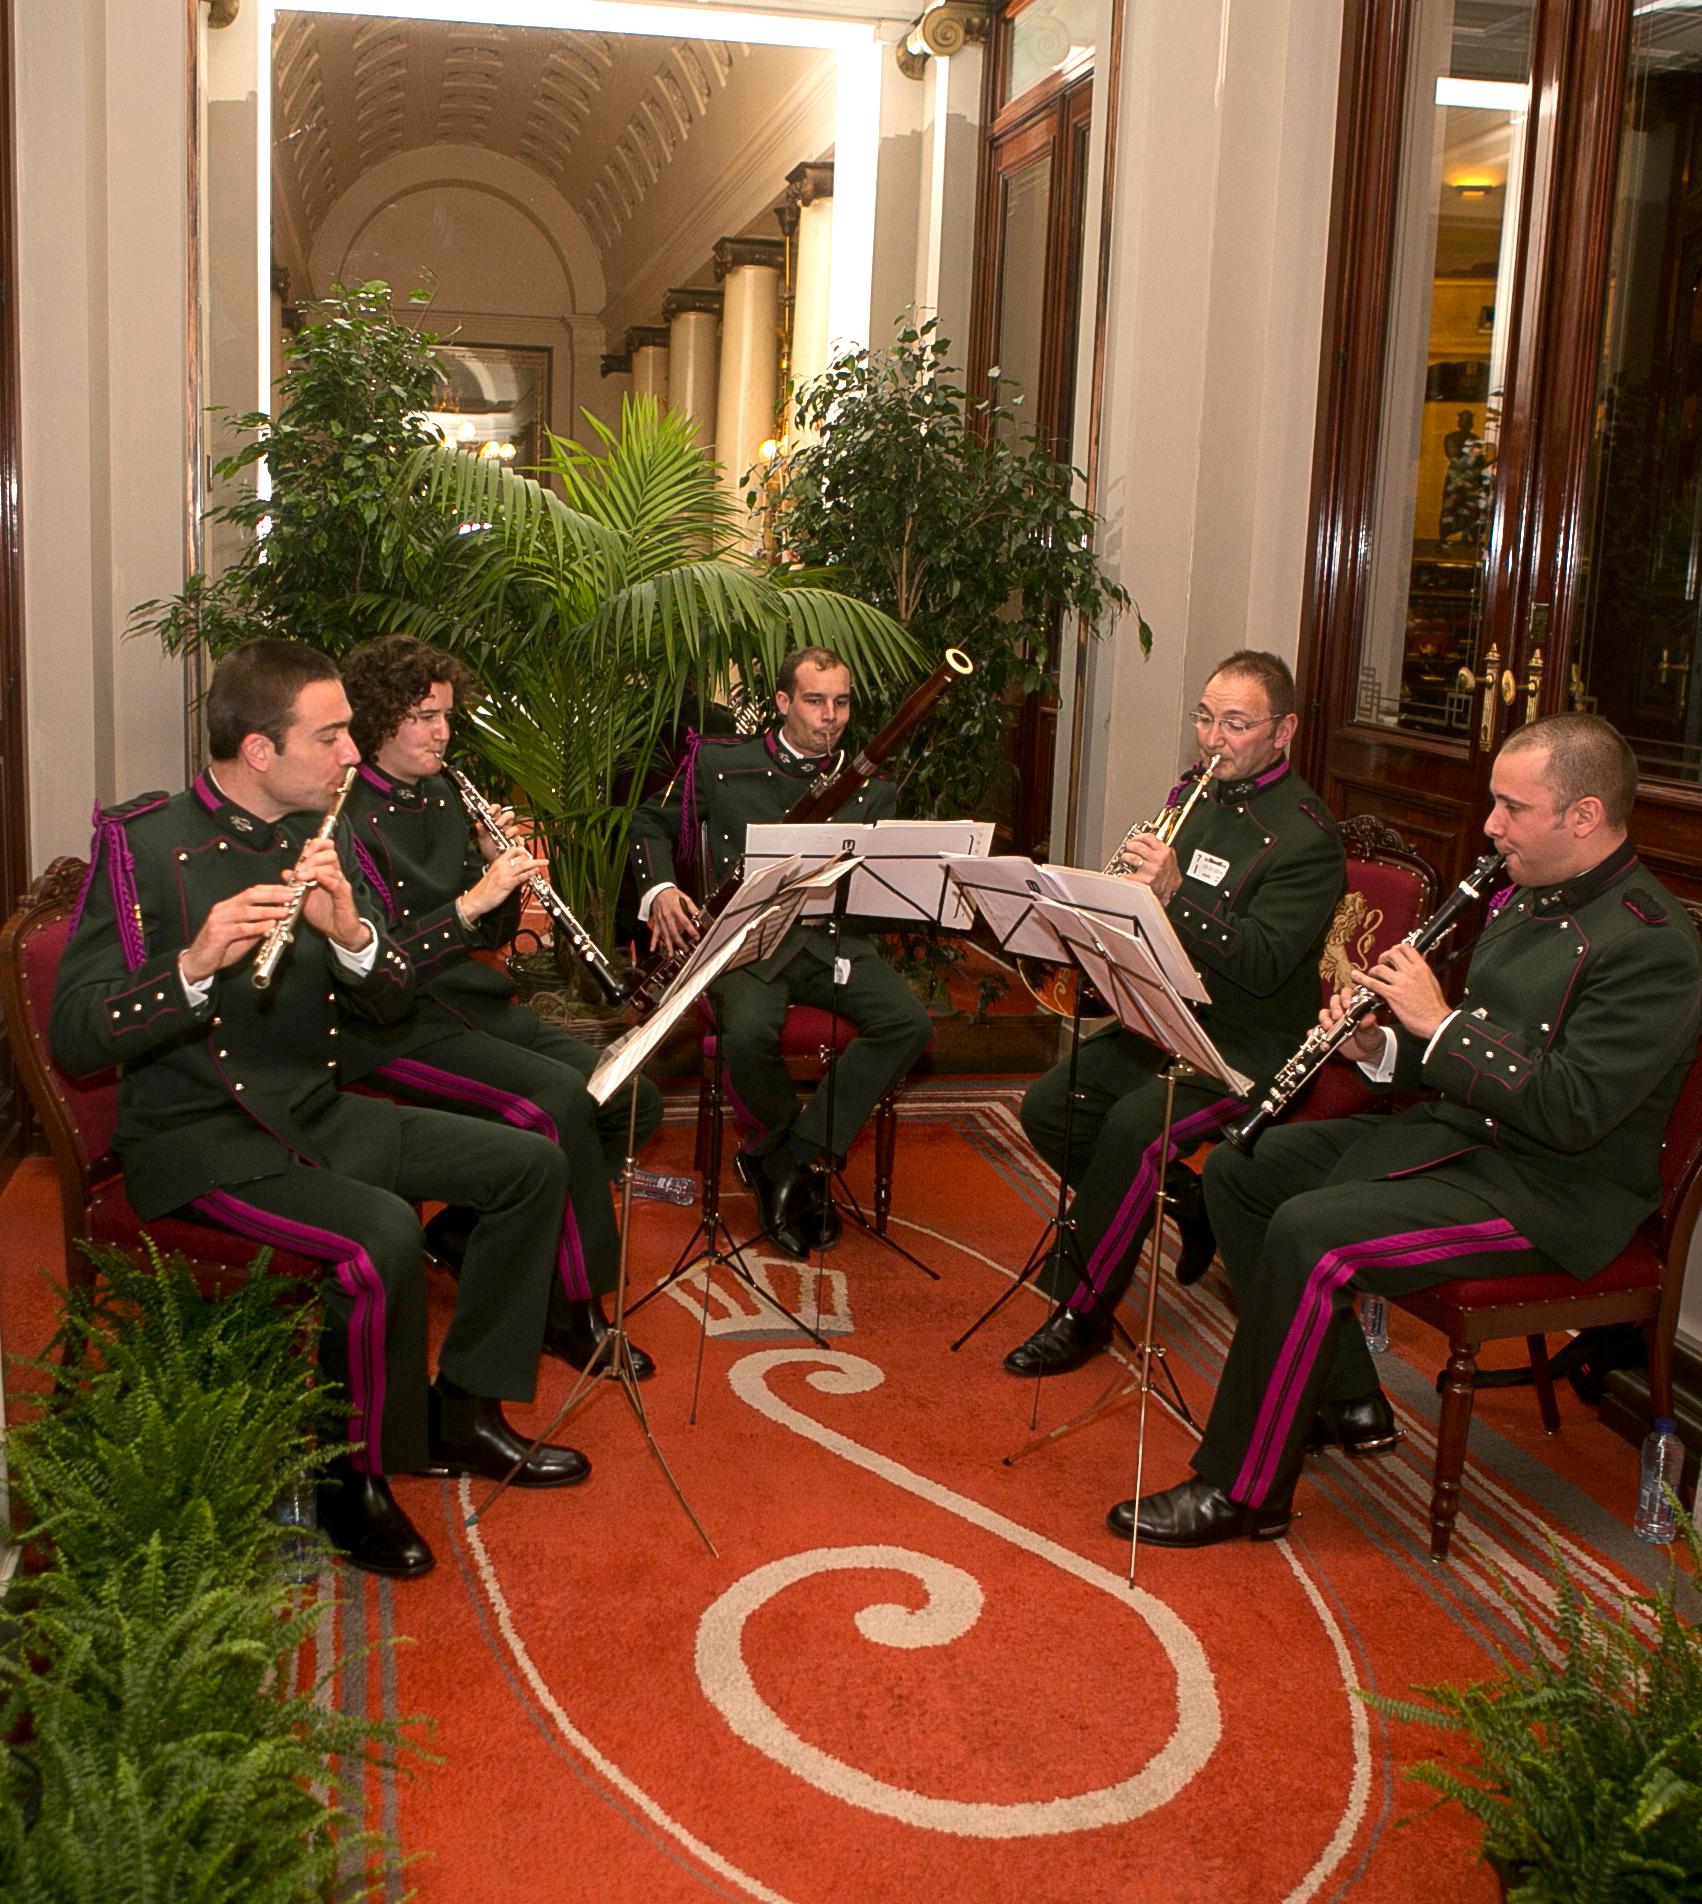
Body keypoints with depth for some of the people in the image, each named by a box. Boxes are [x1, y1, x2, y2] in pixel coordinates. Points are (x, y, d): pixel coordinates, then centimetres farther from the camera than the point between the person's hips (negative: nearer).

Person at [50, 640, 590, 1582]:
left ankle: (460, 1411, 12)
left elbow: (390, 1001, 3)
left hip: (316, 1114, 8)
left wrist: (351, 933, -19)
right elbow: (74, 1035, -19)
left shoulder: (317, 836, 5)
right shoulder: (144, 842, -14)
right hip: (198, 1134, -7)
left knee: (531, 1164, 1)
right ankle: (353, 1477, -8)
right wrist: (194, 966, -36)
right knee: (382, 1236, -32)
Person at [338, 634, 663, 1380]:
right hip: (395, 1025, -8)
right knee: (560, 1097, -29)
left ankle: (470, 1229, 7)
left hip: (470, 999, 8)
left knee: (635, 1100, -3)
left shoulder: (441, 797, 12)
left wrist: (501, 870, -5)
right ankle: (577, 1306, -14)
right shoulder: (345, 818, -12)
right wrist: (470, 900, -24)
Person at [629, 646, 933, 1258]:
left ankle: (779, 1158, -15)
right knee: (747, 1034, -34)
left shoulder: (870, 788, 10)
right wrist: (659, 889, -4)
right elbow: (652, 822, 16)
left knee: (908, 1024, -24)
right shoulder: (722, 764, 6)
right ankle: (804, 1164, -4)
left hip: (833, 937, 2)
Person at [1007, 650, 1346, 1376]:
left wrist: (1174, 894, -34)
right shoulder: (1194, 794, 9)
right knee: (1048, 1104, -5)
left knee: (1132, 1124, -29)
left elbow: (1263, 965, -24)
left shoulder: (1307, 835, -15)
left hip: (1247, 1045, -8)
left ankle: (1081, 1310, -13)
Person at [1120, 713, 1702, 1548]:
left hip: (1550, 1190, -10)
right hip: (1454, 1132, 10)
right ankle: (1346, 1402, 13)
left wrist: (1438, 1021, -23)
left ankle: (1243, 1491, -13)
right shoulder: (1527, 896, 11)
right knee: (1239, 1169, 6)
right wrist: (1384, 1049, -2)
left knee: (1310, 1234, -28)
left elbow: (1573, 1110, -27)